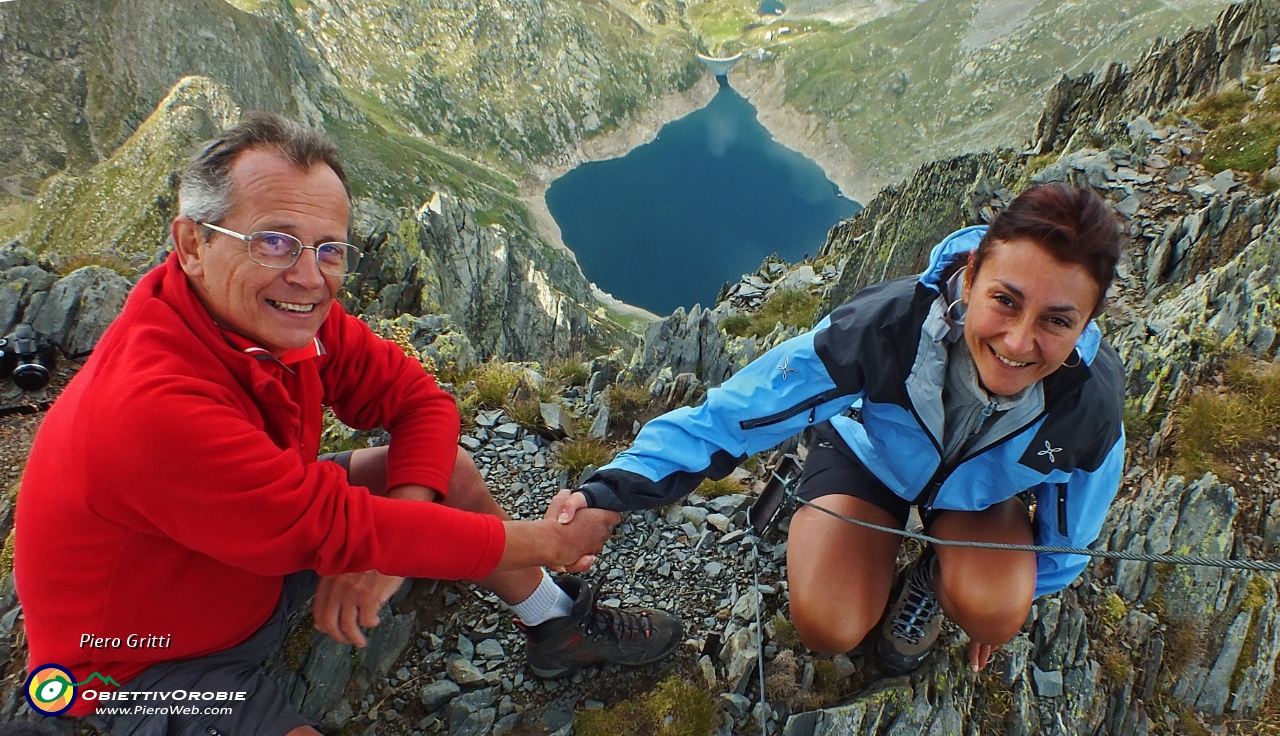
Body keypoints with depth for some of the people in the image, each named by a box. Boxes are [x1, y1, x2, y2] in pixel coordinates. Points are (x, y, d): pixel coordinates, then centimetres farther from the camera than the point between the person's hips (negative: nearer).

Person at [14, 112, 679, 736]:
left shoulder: (291, 315, -17)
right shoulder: (155, 407, -39)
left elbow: (421, 402, -9)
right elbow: (342, 529, -35)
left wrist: (387, 538, -27)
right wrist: (550, 542, -27)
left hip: (257, 557, 7)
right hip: (149, 662, -6)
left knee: (446, 469, -3)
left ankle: (558, 625, 15)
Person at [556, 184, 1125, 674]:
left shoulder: (1092, 406, -32)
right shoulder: (893, 322, -42)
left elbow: (1067, 535, -9)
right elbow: (740, 408, -35)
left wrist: (1012, 605, 8)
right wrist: (618, 488, -44)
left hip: (980, 491, 2)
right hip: (870, 453, -1)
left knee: (991, 612, -28)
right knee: (827, 629, -17)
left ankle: (934, 579, 9)